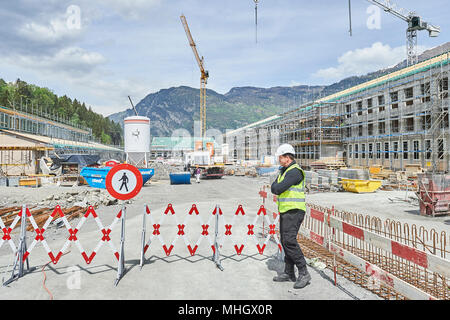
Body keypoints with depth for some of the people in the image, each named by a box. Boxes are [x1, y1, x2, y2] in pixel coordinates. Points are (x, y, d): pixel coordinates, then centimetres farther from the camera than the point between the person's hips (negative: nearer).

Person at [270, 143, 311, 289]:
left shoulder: (295, 171, -16)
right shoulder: (284, 171, 17)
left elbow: (278, 189, -21)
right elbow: (273, 188, 14)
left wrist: (276, 187, 0)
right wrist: (277, 187, -6)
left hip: (294, 211, -10)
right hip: (285, 211, 10)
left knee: (289, 240, -16)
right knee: (285, 241, 12)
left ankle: (304, 273, -8)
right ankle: (289, 273, 21)